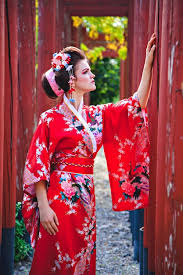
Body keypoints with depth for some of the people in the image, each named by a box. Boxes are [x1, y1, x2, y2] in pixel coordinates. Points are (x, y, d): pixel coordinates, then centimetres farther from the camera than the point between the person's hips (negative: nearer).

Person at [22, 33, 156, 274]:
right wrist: (44, 207, -15)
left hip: (86, 200, 6)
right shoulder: (51, 119, -7)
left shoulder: (95, 115, 10)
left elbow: (137, 104, 11)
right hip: (59, 199, -6)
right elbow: (37, 165, -9)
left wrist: (148, 63, 7)